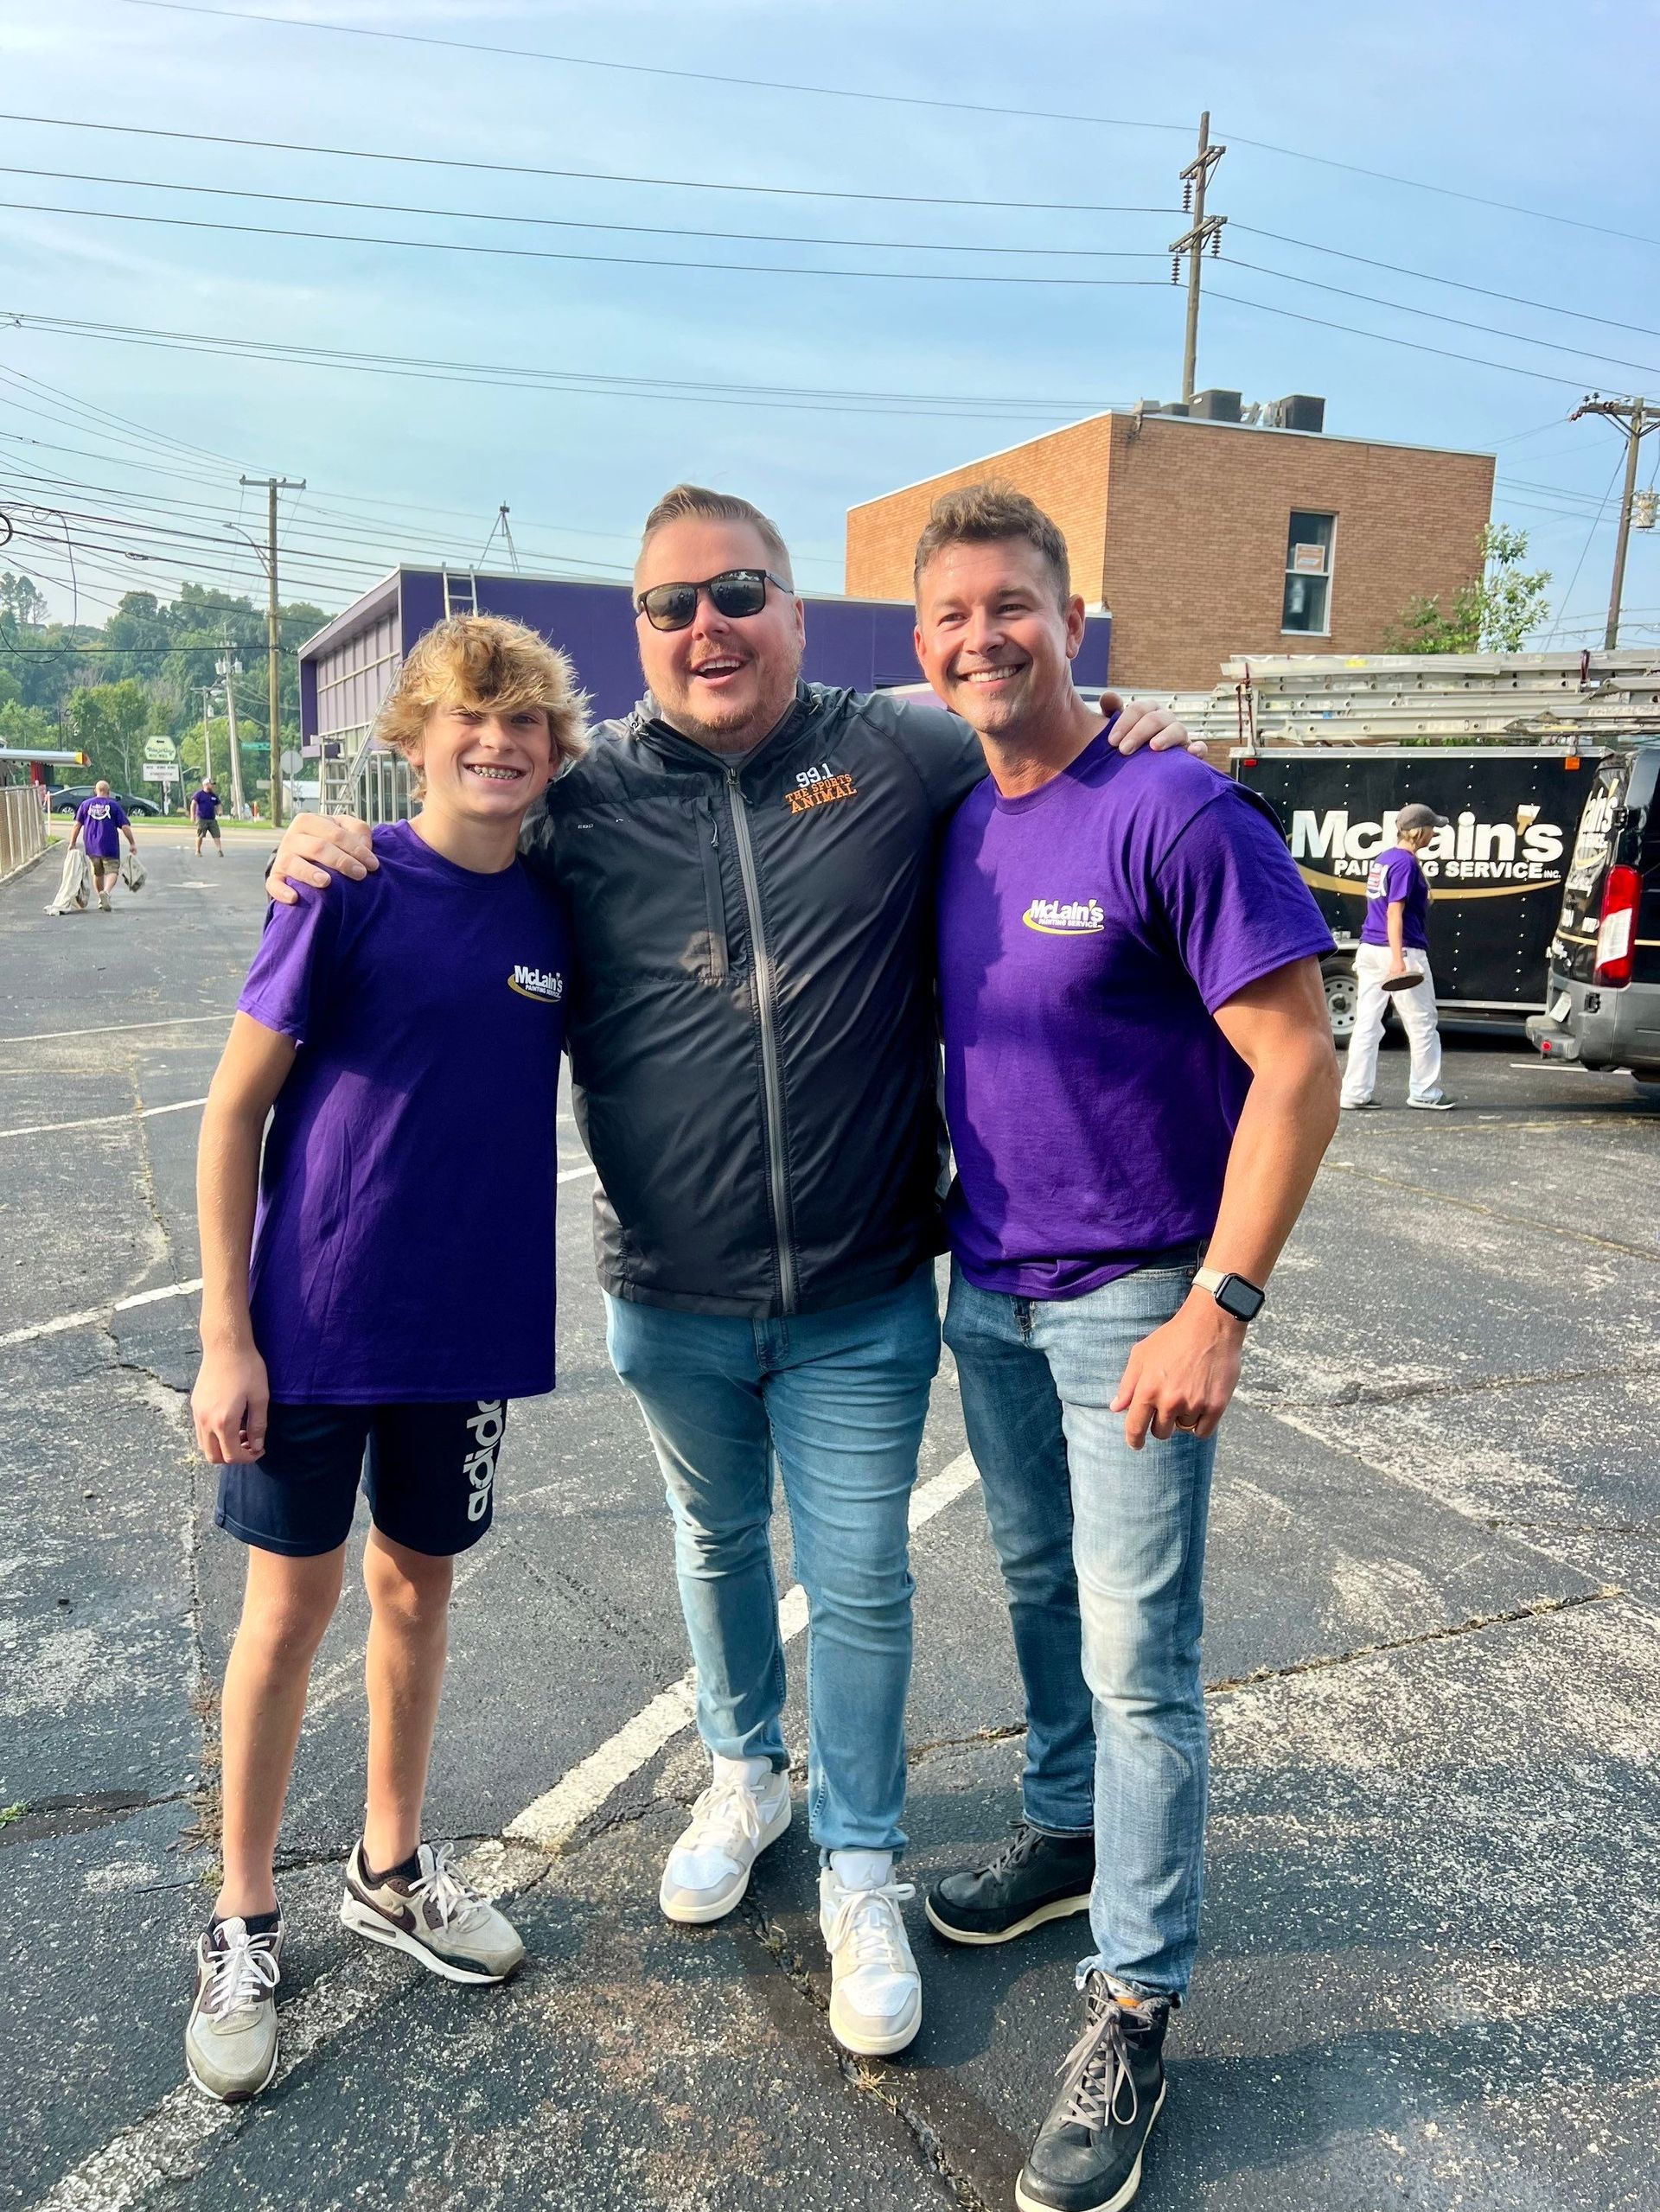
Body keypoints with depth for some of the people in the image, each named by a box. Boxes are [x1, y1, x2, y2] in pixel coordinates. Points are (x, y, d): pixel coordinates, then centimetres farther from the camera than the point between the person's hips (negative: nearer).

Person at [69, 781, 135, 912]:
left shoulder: (86, 804, 9)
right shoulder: (114, 805, 1)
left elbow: (77, 825, 5)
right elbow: (125, 826, -4)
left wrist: (72, 843, 8)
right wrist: (132, 843, 4)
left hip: (91, 847, 4)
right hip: (110, 847, -4)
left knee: (97, 873, 18)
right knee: (112, 871, -5)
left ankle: (101, 900, 23)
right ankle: (106, 892, -31)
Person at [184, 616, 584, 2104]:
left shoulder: (558, 908, 1)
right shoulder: (351, 886, -11)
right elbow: (235, 1112, -9)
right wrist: (224, 1337, -11)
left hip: (473, 1319, 4)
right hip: (314, 1316, -3)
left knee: (419, 1583, 17)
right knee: (292, 1601, 8)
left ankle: (390, 1870, 38)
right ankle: (244, 1923, 29)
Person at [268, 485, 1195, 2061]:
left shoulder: (900, 755, -5)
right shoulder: (585, 800, -3)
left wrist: (1131, 737, -10)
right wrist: (330, 859, -10)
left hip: (861, 1300, -1)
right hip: (669, 1299, 2)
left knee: (860, 1584, 9)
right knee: (716, 1543, 23)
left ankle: (860, 1871, 32)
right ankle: (744, 1773, 50)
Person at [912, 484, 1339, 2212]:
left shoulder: (1172, 812, -17)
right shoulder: (957, 830, 5)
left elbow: (1298, 1068, -19)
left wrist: (1218, 1309, -22)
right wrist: (946, 1239, 13)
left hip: (1132, 1303, -6)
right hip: (989, 1291, 7)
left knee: (1137, 1653, 1)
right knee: (1038, 1587, 21)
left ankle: (1134, 2007, 18)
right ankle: (1065, 1830, 44)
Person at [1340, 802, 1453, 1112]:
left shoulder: (1382, 859, 14)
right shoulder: (1406, 862, -12)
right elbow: (1394, 913, -19)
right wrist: (1398, 960, -25)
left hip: (1369, 949, 9)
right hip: (1403, 950, -8)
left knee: (1367, 1024, 6)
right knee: (1422, 1025, 4)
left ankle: (1355, 1094, 5)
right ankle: (1425, 1092, 11)